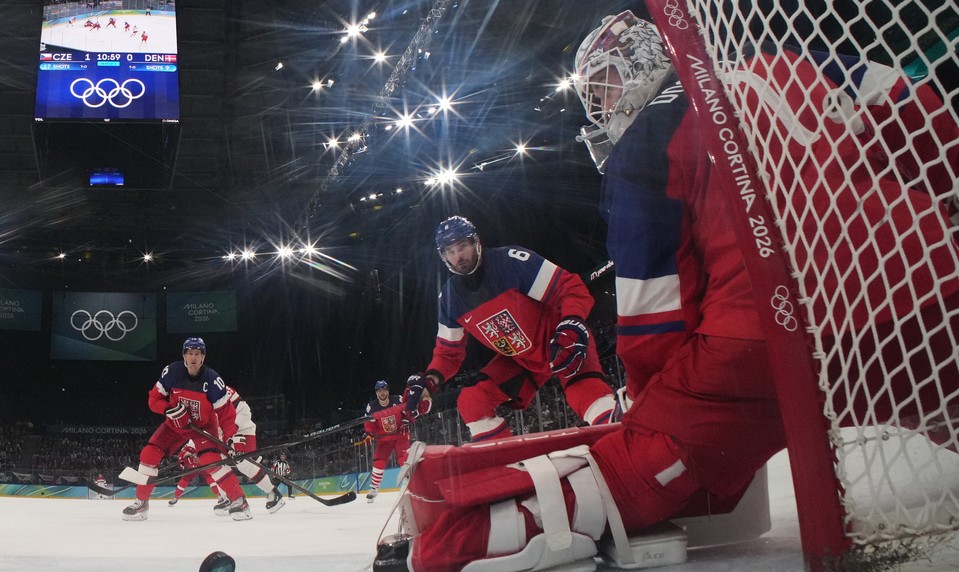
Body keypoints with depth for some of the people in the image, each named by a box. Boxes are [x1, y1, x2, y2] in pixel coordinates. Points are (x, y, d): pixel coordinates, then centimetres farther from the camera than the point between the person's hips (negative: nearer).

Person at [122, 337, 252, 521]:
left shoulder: (212, 379, -23)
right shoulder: (171, 372, -18)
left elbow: (226, 411, -17)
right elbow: (154, 399, -6)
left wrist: (232, 439, -22)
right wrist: (169, 409, -26)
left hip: (204, 425, -3)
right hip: (176, 424, 3)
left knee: (211, 460, -26)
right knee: (149, 454, -9)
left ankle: (239, 501, -15)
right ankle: (141, 502, 9)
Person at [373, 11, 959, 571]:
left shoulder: (647, 146, 9)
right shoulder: (801, 70, 20)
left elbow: (652, 315, 9)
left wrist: (658, 403, 21)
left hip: (769, 335, -3)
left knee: (646, 461, 2)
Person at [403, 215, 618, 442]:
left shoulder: (511, 261, -23)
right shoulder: (450, 297, -3)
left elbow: (572, 288, -22)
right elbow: (448, 351, 6)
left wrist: (571, 326, -40)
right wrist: (428, 381, -14)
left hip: (559, 344, -6)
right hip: (520, 361, 6)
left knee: (586, 390, -33)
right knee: (471, 402, -5)